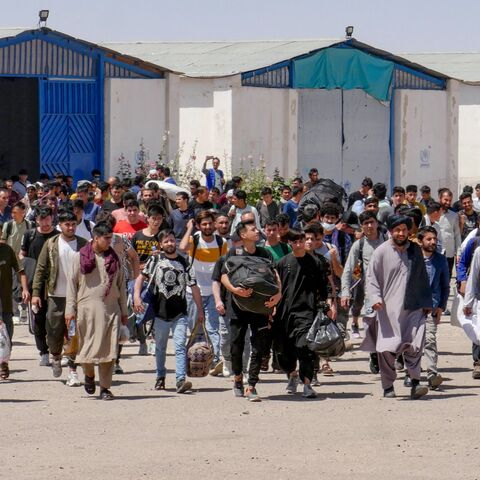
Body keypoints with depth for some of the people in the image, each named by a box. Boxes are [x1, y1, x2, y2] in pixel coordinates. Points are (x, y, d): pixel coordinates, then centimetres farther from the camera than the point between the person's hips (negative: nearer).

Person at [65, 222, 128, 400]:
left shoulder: (114, 258, 11)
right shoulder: (81, 257, 3)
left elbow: (121, 285, 16)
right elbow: (71, 283, 4)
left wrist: (123, 311, 14)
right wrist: (70, 309, -2)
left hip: (110, 309, 2)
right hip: (86, 308, -2)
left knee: (108, 349, -3)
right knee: (87, 345, 1)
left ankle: (105, 387, 4)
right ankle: (89, 375, 30)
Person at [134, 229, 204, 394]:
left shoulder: (184, 263, 6)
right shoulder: (155, 260, 5)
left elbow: (194, 287, 9)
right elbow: (141, 278, 4)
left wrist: (200, 310, 9)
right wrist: (137, 296, -12)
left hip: (179, 314, -1)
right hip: (160, 312, 1)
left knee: (180, 346, -12)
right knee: (160, 347, 12)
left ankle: (181, 380, -19)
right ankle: (160, 377, 28)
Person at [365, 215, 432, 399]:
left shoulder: (415, 250, 13)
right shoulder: (381, 252, 2)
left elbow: (423, 278, 21)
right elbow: (371, 277, 2)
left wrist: (426, 302, 17)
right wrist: (375, 297, -13)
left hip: (413, 307, 2)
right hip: (388, 309, -2)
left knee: (415, 345, -11)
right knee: (387, 349, -2)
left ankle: (415, 383, -10)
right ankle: (388, 386, 9)